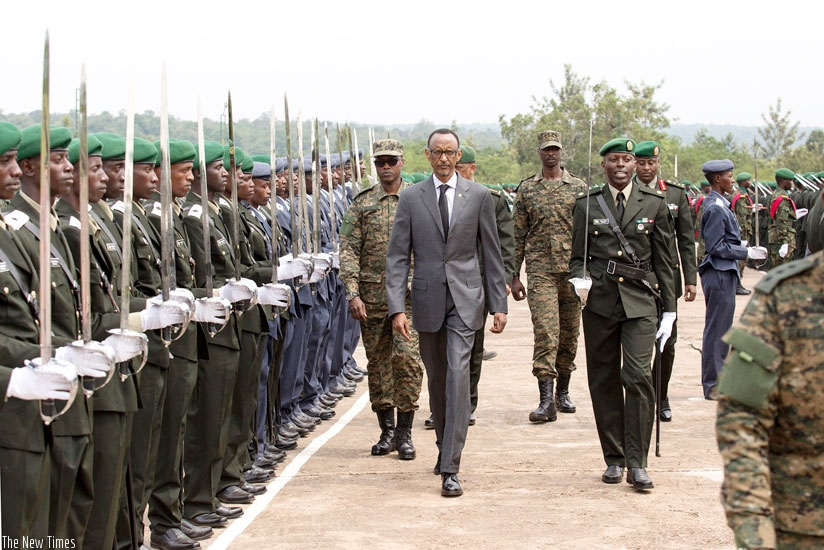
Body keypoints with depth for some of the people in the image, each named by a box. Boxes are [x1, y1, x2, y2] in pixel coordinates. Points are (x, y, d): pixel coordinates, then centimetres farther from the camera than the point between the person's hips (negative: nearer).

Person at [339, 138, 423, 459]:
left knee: (407, 358, -11)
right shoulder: (361, 204, 7)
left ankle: (404, 433, -2)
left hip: (410, 294, -2)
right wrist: (352, 293, -9)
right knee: (377, 363, 7)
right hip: (371, 297, 2)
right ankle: (386, 430, 18)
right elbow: (348, 250, 2)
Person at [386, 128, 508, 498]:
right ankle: (445, 446, 34)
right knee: (437, 380, 13)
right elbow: (397, 256, 1)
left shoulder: (479, 196, 3)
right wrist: (397, 308, -8)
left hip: (465, 299, -2)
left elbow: (491, 253, 7)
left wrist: (499, 304, 3)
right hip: (427, 299, 2)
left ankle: (450, 468, -14)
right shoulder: (411, 198, 3)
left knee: (458, 376, -14)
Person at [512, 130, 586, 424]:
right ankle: (546, 399, -15)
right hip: (540, 270, -1)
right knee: (545, 332, -12)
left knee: (569, 334, 8)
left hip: (573, 270, 1)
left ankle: (563, 392, 23)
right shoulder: (526, 189, 7)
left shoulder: (579, 188, 6)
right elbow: (518, 234, 9)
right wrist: (515, 275, 5)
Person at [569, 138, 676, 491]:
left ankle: (637, 463, -8)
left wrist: (669, 310, 6)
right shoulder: (587, 204, 7)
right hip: (599, 302, 1)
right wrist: (579, 279, -10)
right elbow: (577, 256, 13)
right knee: (604, 381, 5)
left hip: (640, 301, -1)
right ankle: (614, 459, 17)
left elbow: (664, 260, 9)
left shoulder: (654, 203, 7)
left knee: (638, 376, -14)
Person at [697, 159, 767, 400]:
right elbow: (716, 247, -19)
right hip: (719, 274, -10)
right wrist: (747, 252, -15)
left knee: (720, 330, 15)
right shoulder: (715, 208, -17)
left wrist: (744, 251, 15)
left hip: (724, 274, 10)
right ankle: (712, 385, 1)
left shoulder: (720, 205, 13)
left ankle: (718, 380, 22)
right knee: (716, 329, -4)